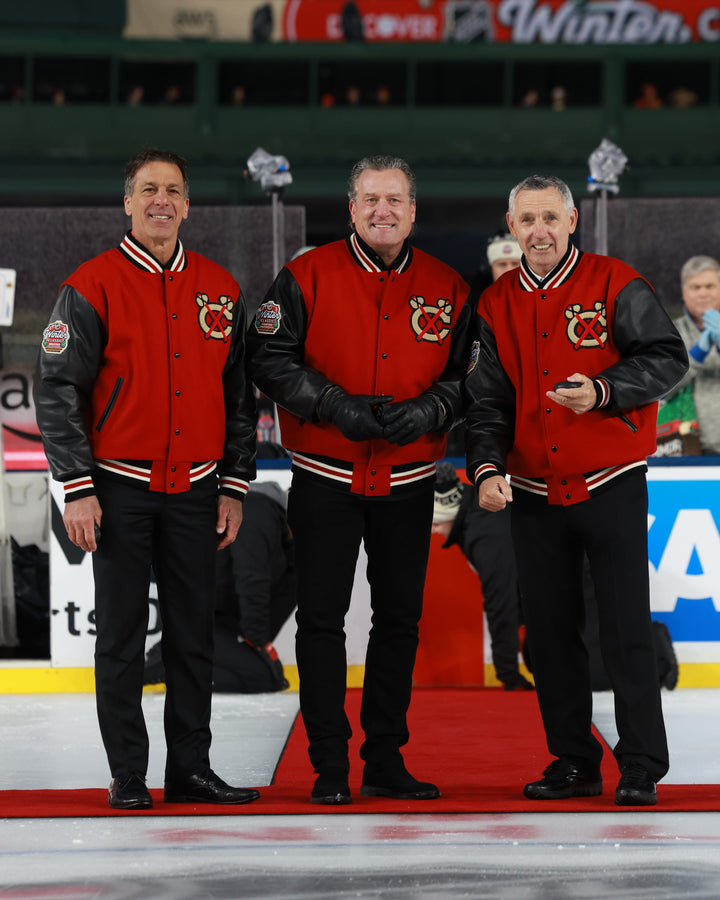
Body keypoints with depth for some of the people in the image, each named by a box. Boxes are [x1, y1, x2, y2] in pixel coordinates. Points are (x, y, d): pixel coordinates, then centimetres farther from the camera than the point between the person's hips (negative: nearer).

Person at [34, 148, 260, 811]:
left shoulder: (219, 290, 8)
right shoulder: (93, 287, -5)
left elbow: (238, 395, 13)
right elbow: (57, 390, -6)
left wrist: (234, 486, 9)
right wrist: (78, 489, -10)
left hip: (194, 490, 4)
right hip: (121, 488, -3)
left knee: (194, 633, 6)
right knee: (121, 635, 1)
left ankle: (192, 768, 14)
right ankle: (128, 776, 8)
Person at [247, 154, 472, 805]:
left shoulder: (448, 288, 3)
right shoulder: (308, 276, -5)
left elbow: (467, 377, 6)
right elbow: (269, 359, -7)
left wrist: (426, 411, -14)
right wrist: (335, 405, -18)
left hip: (408, 483, 2)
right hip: (326, 479, -2)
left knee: (400, 618, 7)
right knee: (321, 617, -2)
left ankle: (386, 758, 18)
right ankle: (329, 765, 5)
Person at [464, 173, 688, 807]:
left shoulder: (615, 286, -4)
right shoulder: (496, 307, 8)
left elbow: (668, 359, -6)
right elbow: (487, 399, 7)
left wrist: (603, 390, -21)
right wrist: (487, 469, -9)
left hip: (610, 486, -4)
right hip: (534, 493, 4)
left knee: (626, 629, -5)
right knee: (550, 631, 7)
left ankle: (642, 766, 2)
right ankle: (573, 761, 17)